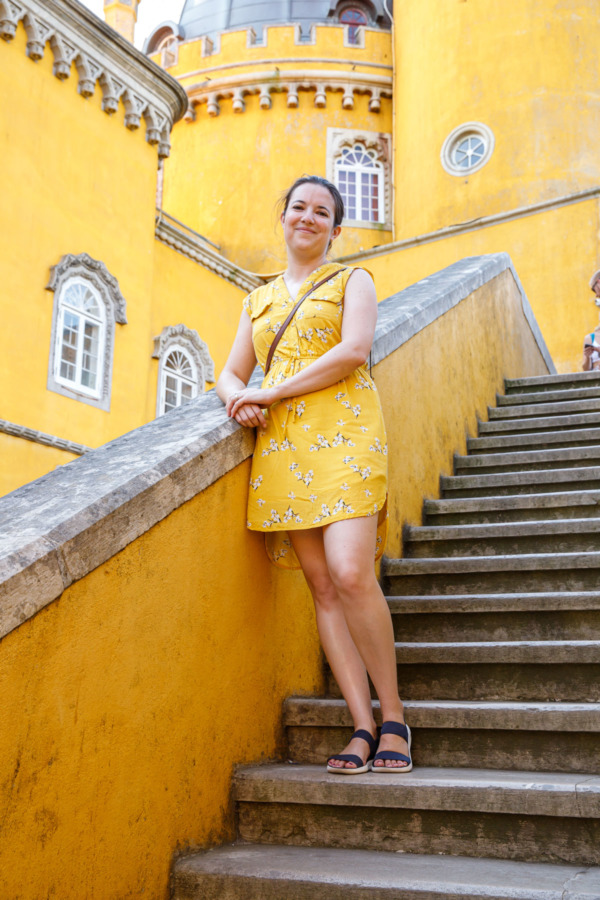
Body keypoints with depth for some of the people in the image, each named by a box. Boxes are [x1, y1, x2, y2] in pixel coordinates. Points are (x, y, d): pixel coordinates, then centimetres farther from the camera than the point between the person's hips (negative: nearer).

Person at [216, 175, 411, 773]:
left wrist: (272, 392, -8)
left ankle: (393, 717, -2)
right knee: (322, 588, -2)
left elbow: (354, 351, -5)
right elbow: (230, 374, 23)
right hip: (281, 445, 4)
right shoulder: (258, 299, 26)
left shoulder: (351, 281, 13)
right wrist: (239, 400, -3)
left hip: (343, 433, -4)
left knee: (350, 575, -18)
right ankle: (362, 727, 1)